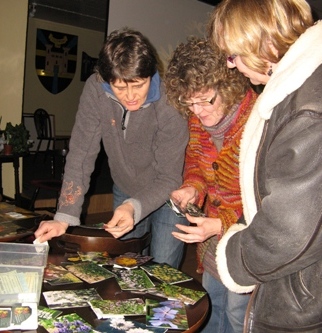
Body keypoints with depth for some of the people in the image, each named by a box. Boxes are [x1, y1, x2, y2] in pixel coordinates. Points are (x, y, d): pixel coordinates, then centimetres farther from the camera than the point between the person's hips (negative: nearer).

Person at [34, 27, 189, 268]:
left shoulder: (170, 106, -29)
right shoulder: (95, 90, -20)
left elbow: (169, 179, -24)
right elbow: (81, 154, -18)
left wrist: (134, 208, -41)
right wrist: (65, 217, -25)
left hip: (167, 196, -3)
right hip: (125, 193, 4)